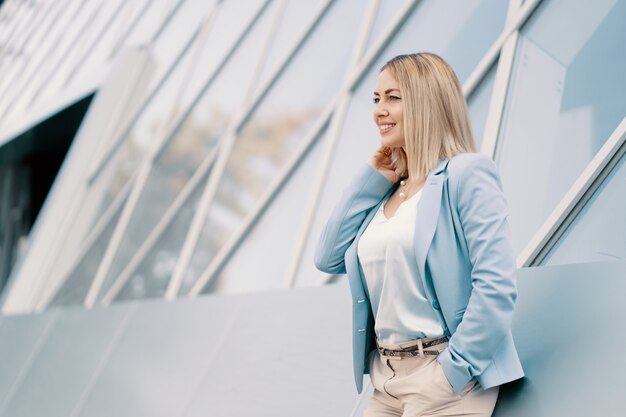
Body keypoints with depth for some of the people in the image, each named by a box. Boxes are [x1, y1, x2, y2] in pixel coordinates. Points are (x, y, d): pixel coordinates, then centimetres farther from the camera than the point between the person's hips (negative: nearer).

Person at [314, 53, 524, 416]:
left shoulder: (466, 173, -9)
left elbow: (497, 285, -17)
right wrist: (371, 179, 6)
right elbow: (329, 259, 8)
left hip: (443, 377, -7)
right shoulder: (388, 189, 13)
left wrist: (452, 370, -18)